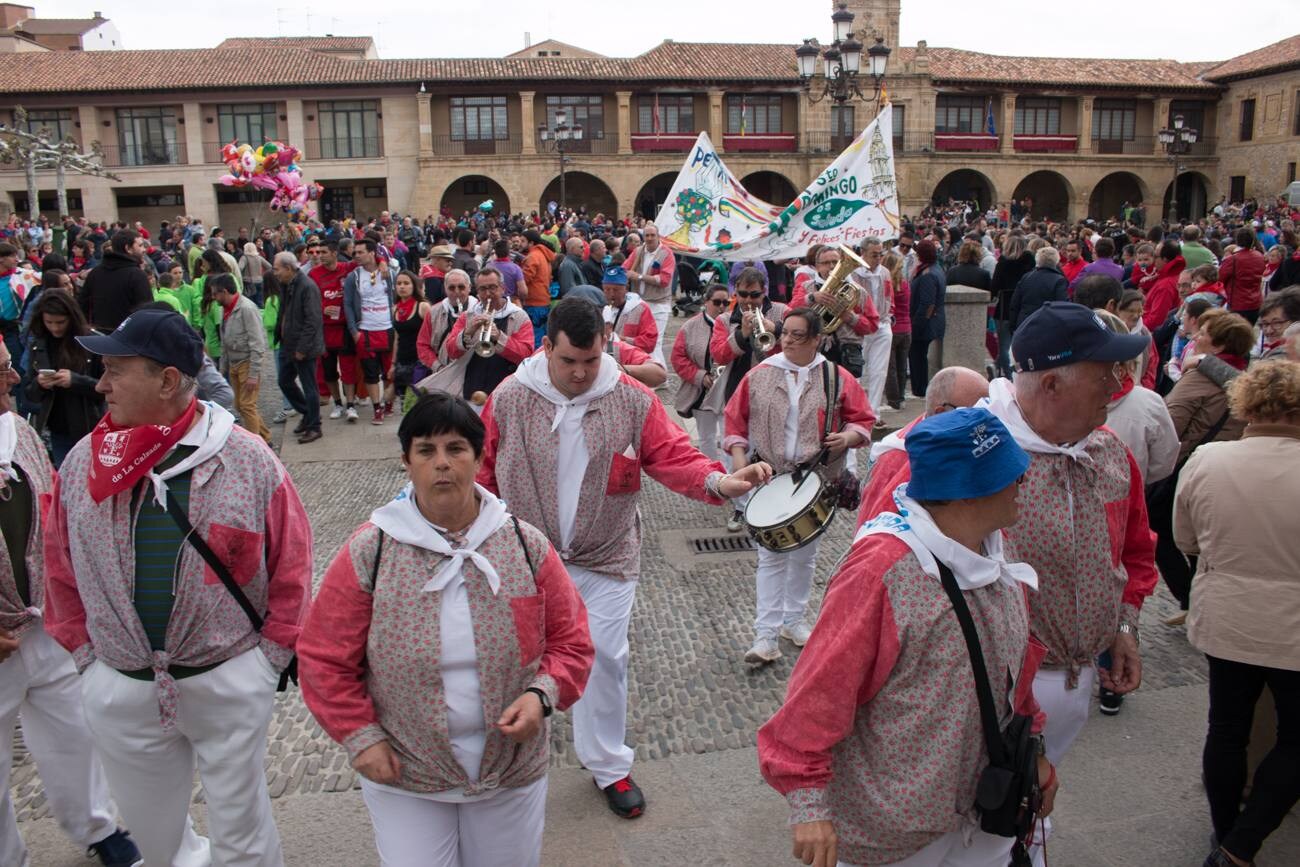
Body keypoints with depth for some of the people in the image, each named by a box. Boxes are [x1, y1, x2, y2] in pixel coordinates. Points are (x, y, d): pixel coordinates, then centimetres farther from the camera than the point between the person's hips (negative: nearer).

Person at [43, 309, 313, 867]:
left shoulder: (248, 460, -12)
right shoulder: (82, 463, -2)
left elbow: (291, 563, -6)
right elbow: (61, 570, 8)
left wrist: (269, 657, -5)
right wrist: (86, 654, 7)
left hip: (229, 683, -3)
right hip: (118, 690, 4)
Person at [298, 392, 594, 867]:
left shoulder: (526, 544, -7)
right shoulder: (367, 552, -11)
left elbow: (570, 640, -1)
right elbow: (325, 658, -4)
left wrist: (543, 694, -16)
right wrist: (360, 736, -8)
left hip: (513, 770, 2)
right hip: (403, 779, -1)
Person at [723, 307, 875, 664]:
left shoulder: (837, 379, -1)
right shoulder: (759, 376, 0)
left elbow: (863, 419, 4)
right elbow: (735, 418, 5)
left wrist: (848, 436, -16)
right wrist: (738, 454, -7)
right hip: (768, 478, -1)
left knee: (805, 555, 14)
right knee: (770, 557, -1)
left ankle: (794, 619, 33)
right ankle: (766, 635, 2)